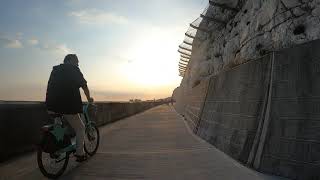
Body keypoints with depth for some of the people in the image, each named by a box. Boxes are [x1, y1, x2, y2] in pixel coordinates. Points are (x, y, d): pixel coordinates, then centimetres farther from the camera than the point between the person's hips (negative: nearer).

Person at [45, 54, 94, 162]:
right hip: (68, 105, -7)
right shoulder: (74, 70, 2)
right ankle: (80, 154, 13)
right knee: (80, 128, 9)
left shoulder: (55, 70, 20)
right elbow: (84, 86, 6)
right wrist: (89, 99, 22)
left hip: (51, 105, 7)